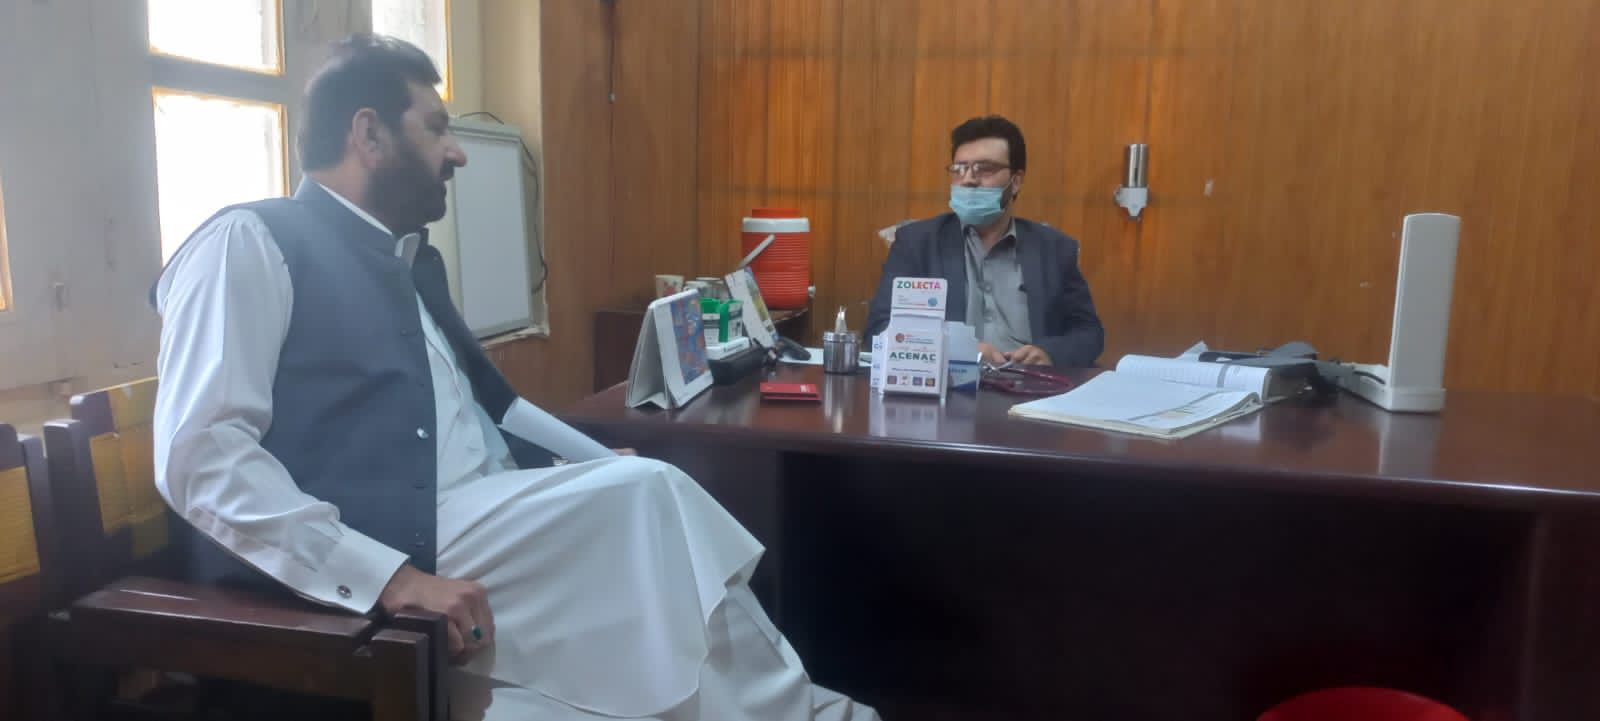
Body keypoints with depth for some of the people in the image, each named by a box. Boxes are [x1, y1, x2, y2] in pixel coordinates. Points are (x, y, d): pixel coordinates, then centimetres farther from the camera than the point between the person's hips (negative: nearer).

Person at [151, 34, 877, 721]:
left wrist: (610, 467, 13)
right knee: (647, 497, -19)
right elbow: (200, 456, -15)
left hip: (475, 526, 8)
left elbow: (483, 403, 26)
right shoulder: (248, 242, -5)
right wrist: (391, 574, -25)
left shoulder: (412, 260, 21)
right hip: (344, 582, -8)